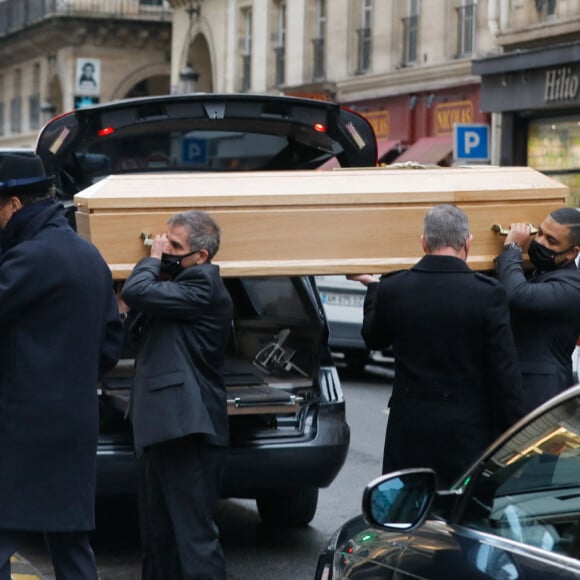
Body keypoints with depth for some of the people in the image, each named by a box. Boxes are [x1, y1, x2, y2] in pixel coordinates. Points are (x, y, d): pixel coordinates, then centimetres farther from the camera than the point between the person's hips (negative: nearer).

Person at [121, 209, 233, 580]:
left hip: (187, 434, -10)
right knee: (159, 539, 17)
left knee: (195, 536, -10)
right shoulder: (182, 288, 18)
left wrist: (153, 260, -3)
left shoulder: (203, 286, -14)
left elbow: (136, 293, -24)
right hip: (161, 429, 11)